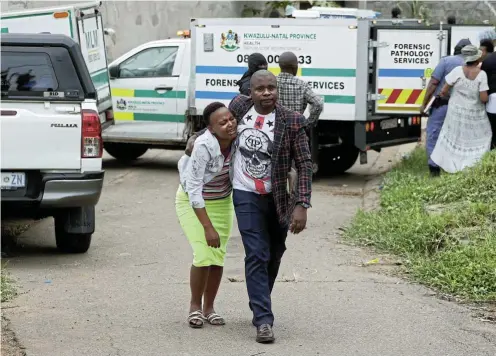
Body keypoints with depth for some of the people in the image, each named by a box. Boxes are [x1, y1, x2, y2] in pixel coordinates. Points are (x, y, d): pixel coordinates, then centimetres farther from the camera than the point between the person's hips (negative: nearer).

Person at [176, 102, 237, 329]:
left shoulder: (238, 140, -17)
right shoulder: (204, 146, -32)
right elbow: (194, 189, -29)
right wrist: (208, 227, -30)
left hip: (222, 202, 5)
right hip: (192, 202, -5)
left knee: (218, 256, 1)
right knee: (203, 255, -15)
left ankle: (209, 307, 16)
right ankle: (195, 306, 5)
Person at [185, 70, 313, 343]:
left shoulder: (291, 121, -13)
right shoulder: (240, 106, -6)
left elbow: (304, 164, -11)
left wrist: (301, 205, -18)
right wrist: (197, 137, 4)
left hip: (278, 198, 1)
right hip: (246, 196, -1)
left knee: (273, 256, 15)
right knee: (257, 256, -11)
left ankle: (259, 306, 37)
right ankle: (264, 320, -13)